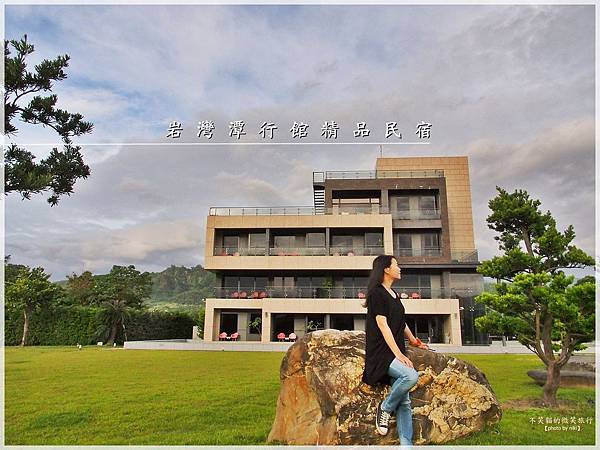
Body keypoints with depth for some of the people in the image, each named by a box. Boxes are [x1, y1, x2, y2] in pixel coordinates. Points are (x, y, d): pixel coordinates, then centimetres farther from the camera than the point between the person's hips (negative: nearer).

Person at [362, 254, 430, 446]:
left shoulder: (394, 294, 18)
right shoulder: (377, 293, -8)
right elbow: (383, 325, -15)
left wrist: (413, 341, 39)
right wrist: (399, 354, -20)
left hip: (396, 353, 9)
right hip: (382, 353, -8)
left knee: (404, 401, 0)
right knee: (411, 375, -30)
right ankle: (385, 408, -8)